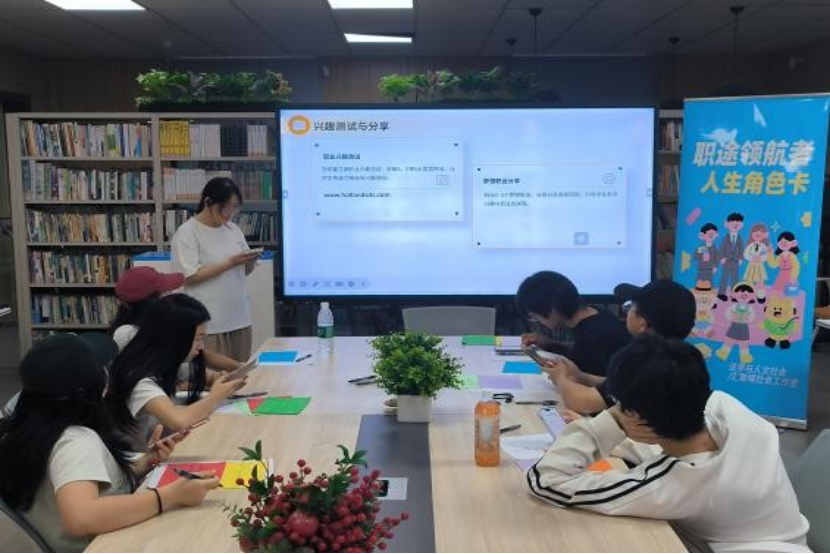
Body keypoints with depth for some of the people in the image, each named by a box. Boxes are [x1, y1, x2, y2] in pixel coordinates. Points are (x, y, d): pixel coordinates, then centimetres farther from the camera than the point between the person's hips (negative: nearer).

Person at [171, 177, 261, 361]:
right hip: (208, 323, -6)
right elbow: (189, 277, -15)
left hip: (239, 318, 6)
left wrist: (250, 262, -7)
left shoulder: (232, 229, 11)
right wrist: (230, 263, -18)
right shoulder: (187, 232, -8)